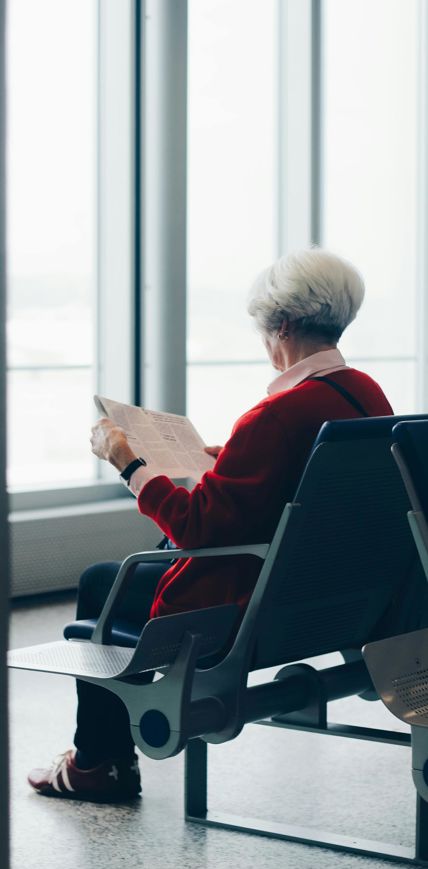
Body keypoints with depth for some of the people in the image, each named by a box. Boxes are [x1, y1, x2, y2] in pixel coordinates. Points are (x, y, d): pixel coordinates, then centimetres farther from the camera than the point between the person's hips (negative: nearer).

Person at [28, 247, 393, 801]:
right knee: (152, 565, 28)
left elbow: (197, 527, -26)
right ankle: (114, 746, 35)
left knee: (98, 584, 14)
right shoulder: (369, 395, -1)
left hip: (253, 606, -9)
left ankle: (95, 763, 29)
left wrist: (126, 462, -15)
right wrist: (234, 460, 19)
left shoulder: (281, 414, -29)